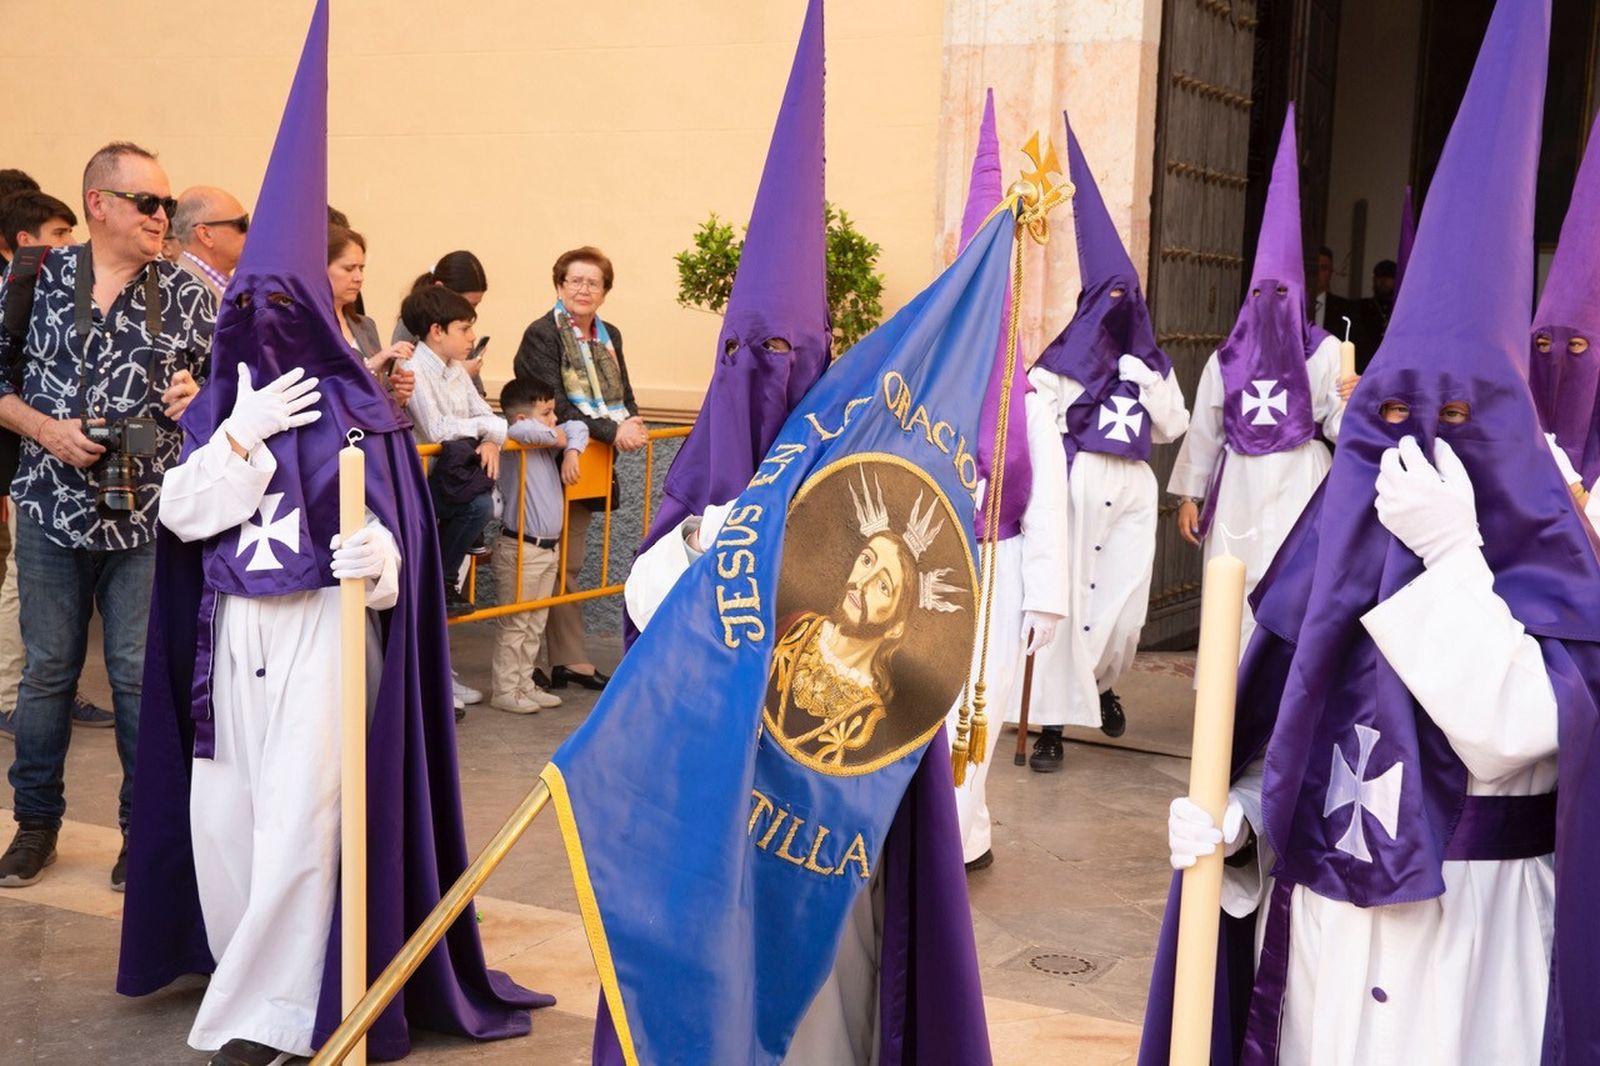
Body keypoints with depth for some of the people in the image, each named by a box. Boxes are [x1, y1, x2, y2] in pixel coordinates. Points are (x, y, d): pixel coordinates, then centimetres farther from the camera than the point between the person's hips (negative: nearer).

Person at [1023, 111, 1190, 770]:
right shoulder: (1064, 361, 2)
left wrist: (1150, 384, -2)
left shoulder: (1150, 364, 15)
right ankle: (1053, 723, -5)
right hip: (1075, 486, -4)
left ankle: (1103, 686, 33)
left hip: (1131, 492, 4)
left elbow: (1175, 428, 7)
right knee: (1066, 598, -8)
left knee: (1124, 605, 3)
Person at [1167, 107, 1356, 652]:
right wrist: (1189, 494, 9)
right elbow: (1203, 429, 11)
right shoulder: (1226, 358, 10)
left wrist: (1351, 402, -22)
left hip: (1299, 482, -3)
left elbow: (1339, 428, 0)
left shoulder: (1326, 353, 2)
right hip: (1239, 484, 3)